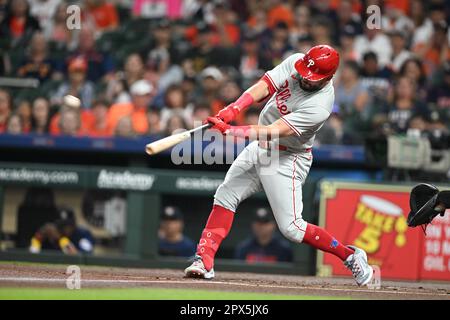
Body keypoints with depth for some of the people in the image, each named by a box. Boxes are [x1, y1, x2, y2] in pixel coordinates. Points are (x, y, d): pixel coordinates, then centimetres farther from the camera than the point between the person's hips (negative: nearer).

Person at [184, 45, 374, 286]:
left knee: (291, 227, -10)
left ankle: (350, 256, 5)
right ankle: (204, 261, 2)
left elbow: (273, 131, -35)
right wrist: (233, 109, -35)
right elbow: (263, 87, -18)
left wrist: (230, 130, -41)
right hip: (260, 148, 7)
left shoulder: (319, 106, -31)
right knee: (225, 196, 1)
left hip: (287, 159, -7)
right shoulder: (295, 63, -11)